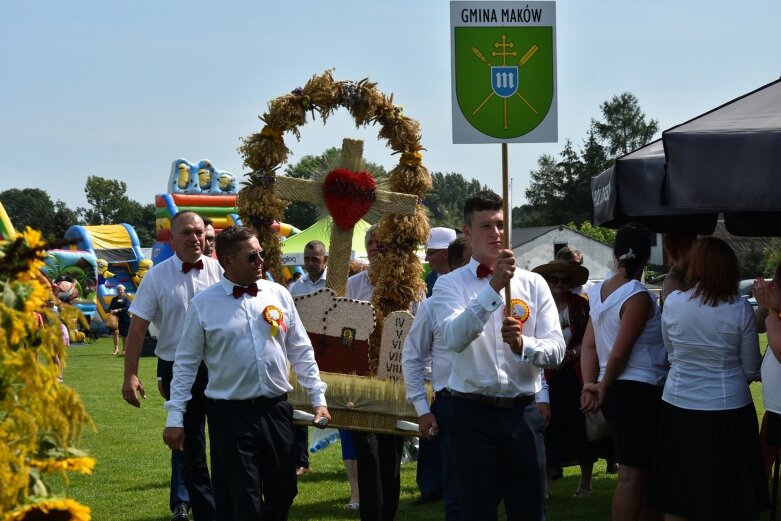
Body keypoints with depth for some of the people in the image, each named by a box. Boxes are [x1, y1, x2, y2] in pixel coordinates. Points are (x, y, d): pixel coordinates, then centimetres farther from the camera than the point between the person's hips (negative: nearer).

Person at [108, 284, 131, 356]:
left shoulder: (126, 299, 2)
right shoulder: (114, 299, 14)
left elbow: (127, 308, -11)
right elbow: (110, 308, 10)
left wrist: (118, 310, -20)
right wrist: (111, 311, -13)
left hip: (124, 318, -2)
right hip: (116, 318, 2)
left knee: (124, 334, 3)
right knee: (116, 332, -14)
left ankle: (124, 349, 15)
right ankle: (116, 348, -13)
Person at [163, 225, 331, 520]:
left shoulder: (278, 295, 6)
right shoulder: (203, 305, -3)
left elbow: (301, 351, 10)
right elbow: (186, 364, 1)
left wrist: (318, 399, 6)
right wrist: (175, 417, -2)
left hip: (276, 408, 4)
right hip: (230, 414, -4)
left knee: (283, 494, 11)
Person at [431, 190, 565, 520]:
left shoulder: (533, 284, 7)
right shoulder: (450, 285, 0)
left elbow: (556, 350, 0)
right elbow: (455, 338, -20)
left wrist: (523, 345, -21)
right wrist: (493, 287, -27)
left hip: (523, 414, 2)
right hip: (474, 415, -2)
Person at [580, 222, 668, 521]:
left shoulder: (599, 291, 9)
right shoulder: (638, 297, -15)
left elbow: (589, 344, 5)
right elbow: (619, 352, -17)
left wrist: (590, 385, 0)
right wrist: (604, 388, -4)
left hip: (615, 391, 9)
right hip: (639, 391, -9)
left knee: (639, 470, 17)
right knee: (632, 474, -6)